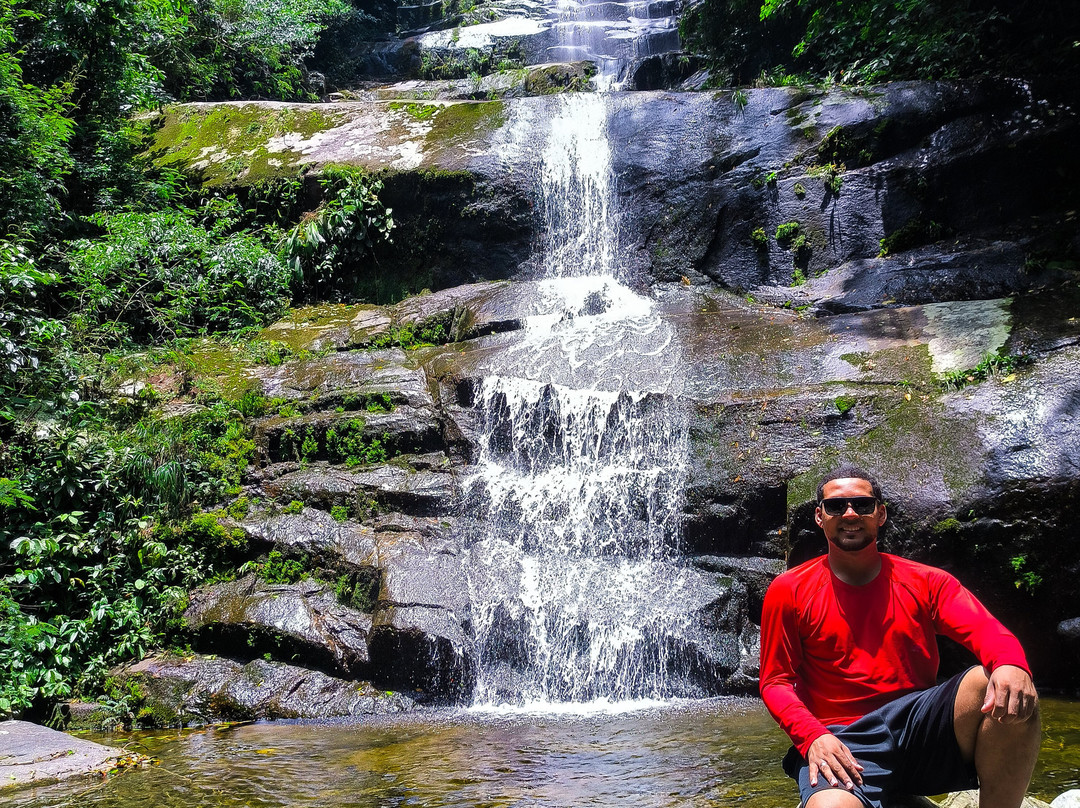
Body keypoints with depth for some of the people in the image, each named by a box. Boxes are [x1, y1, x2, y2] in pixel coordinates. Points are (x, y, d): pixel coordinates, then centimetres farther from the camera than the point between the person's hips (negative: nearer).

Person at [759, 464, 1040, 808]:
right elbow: (775, 681, 5)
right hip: (843, 743, -4)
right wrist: (813, 737, -15)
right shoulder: (789, 592, 7)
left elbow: (986, 631, -4)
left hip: (921, 728, 4)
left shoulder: (926, 583, 12)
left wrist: (1010, 664, -30)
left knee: (1007, 692, -25)